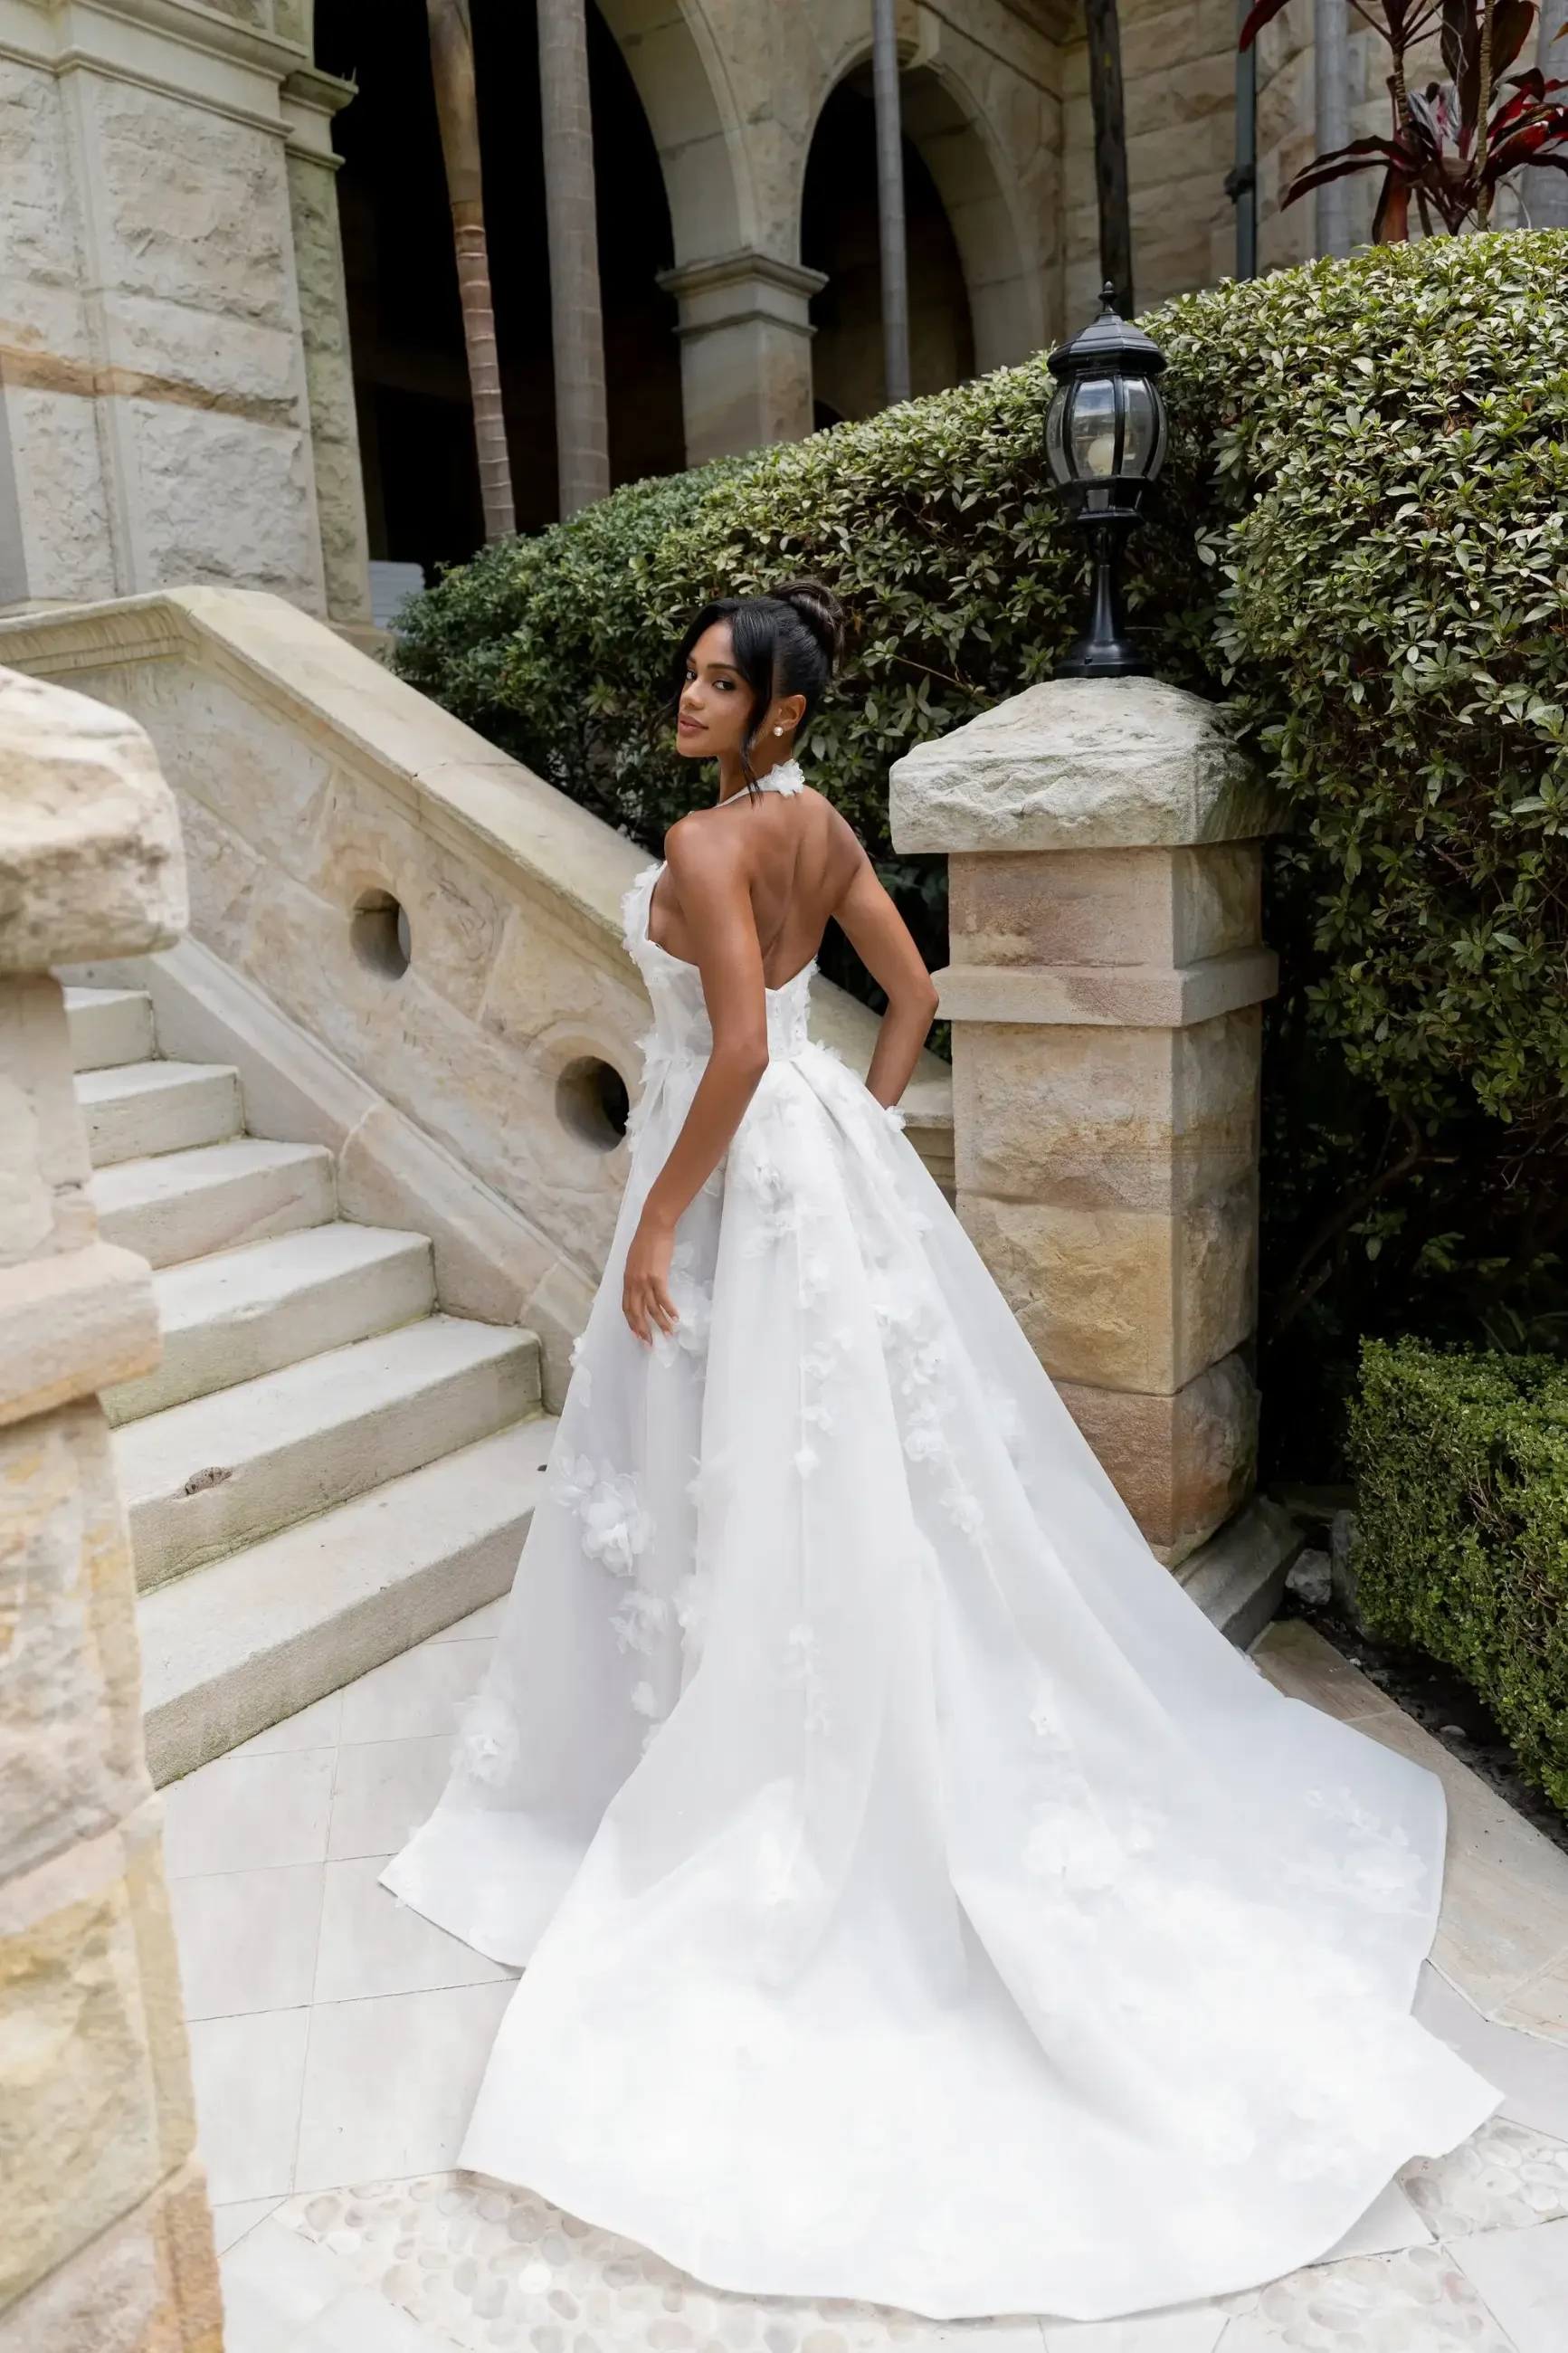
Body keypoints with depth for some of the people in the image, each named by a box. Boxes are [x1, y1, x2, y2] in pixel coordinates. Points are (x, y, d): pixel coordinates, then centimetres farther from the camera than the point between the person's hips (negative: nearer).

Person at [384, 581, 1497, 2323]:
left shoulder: (707, 841, -18)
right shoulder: (818, 823, 8)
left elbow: (739, 1051, -25)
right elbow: (909, 989, 13)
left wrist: (656, 1225, -19)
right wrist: (862, 1126, 17)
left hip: (745, 1171, -9)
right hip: (824, 1151, 9)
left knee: (738, 1471, 4)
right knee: (870, 1455, 17)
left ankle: (723, 1765, 22)